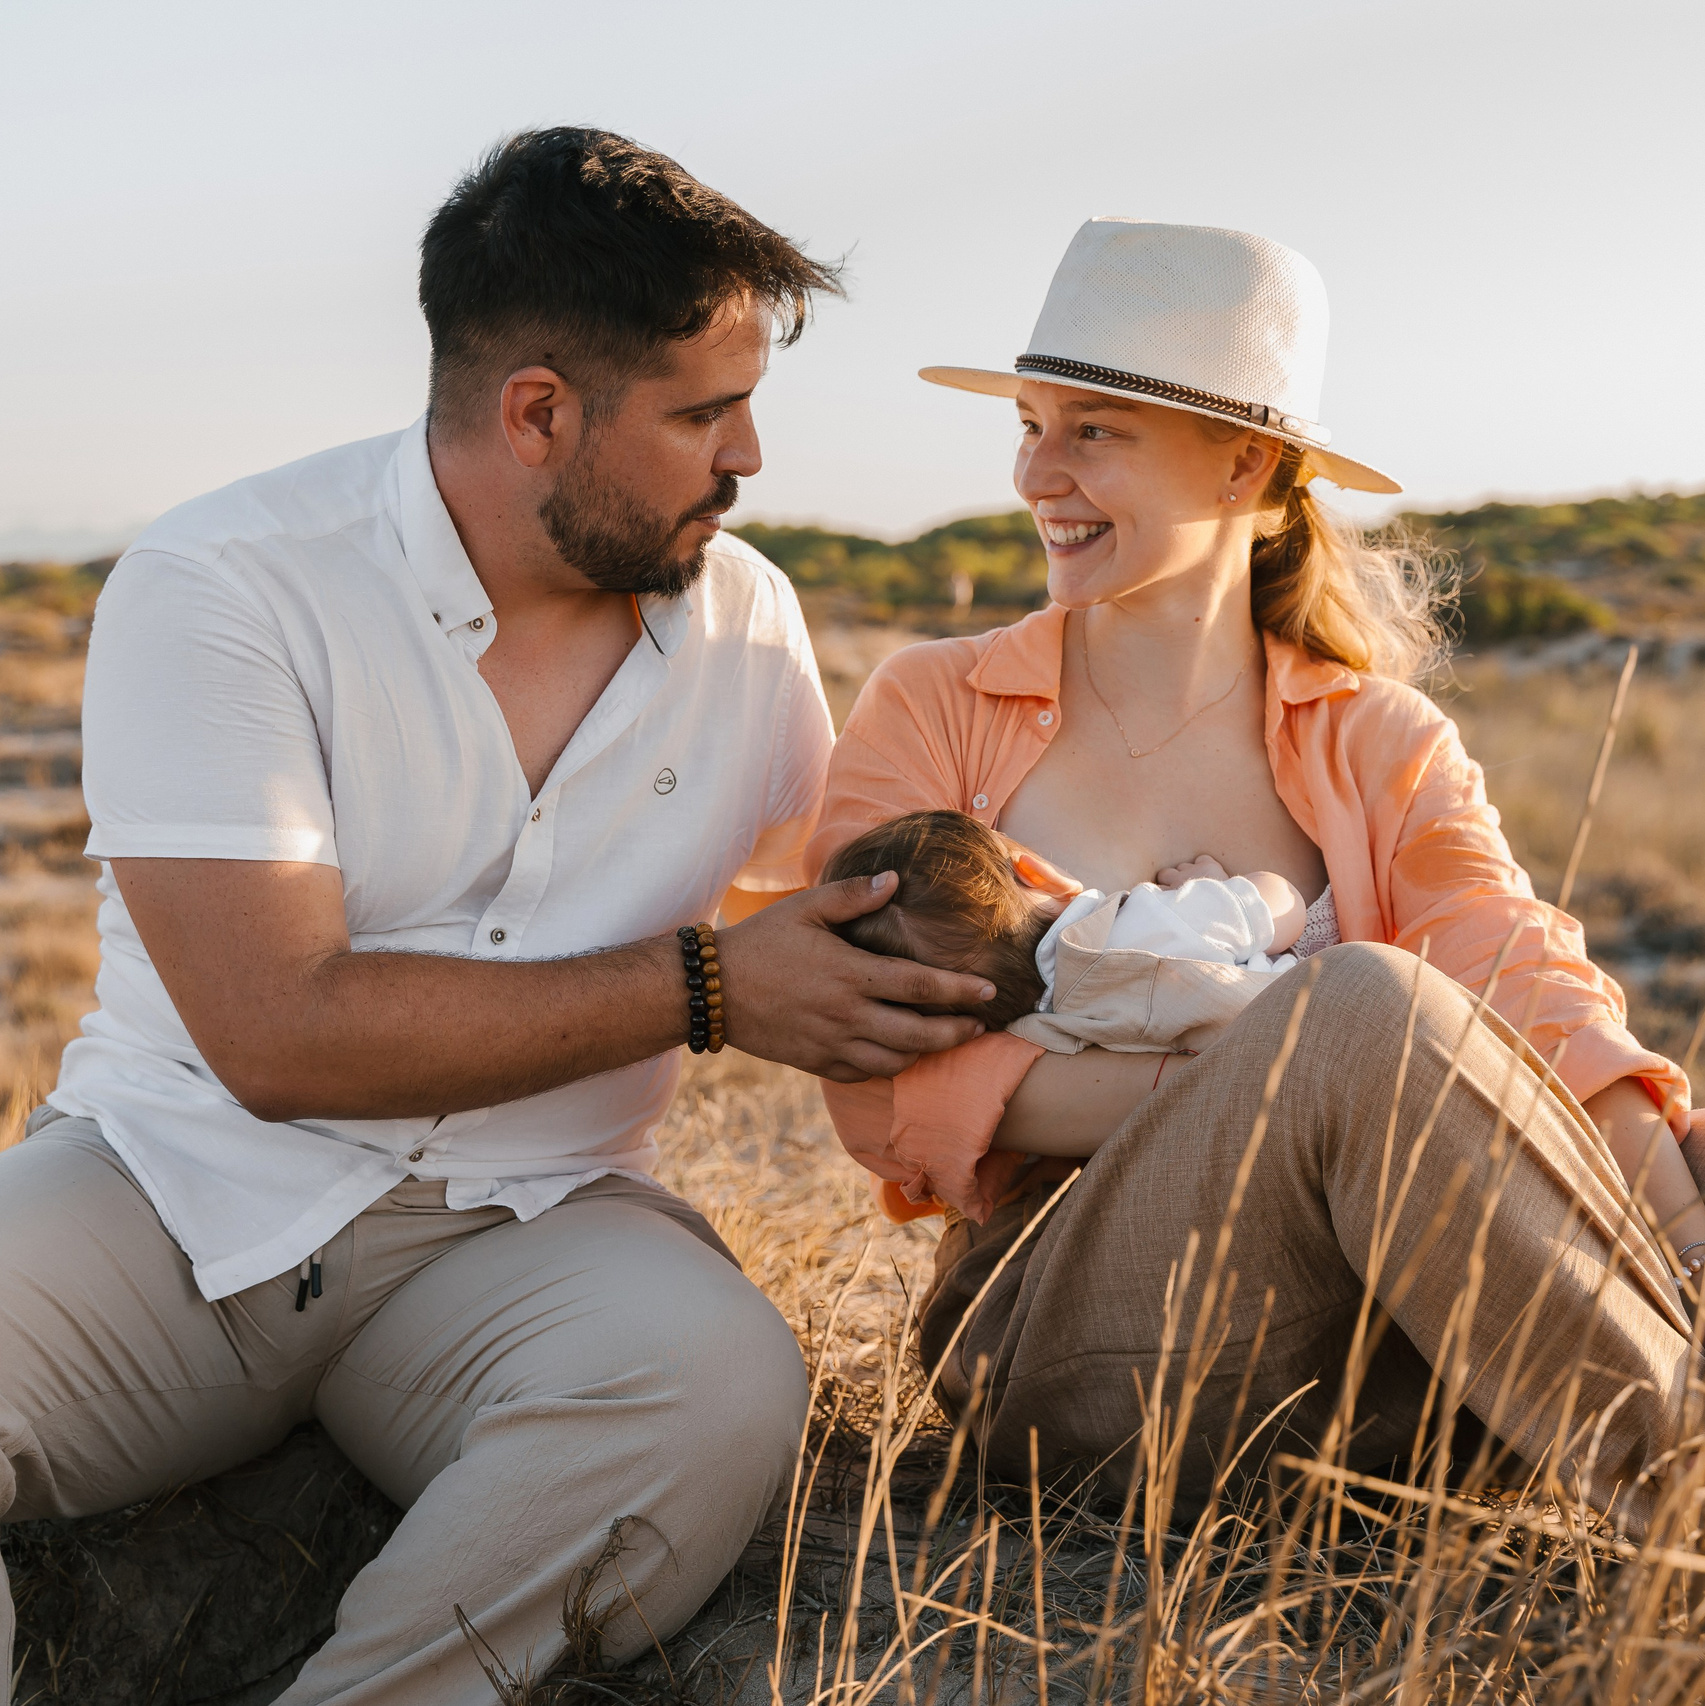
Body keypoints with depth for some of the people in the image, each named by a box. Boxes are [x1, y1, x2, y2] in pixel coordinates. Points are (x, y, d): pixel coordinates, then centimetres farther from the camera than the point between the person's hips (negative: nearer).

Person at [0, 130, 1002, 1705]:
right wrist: (700, 989, -15)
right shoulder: (222, 587, -10)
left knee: (721, 1382, -32)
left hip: (528, 1222, 3)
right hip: (183, 1180, -2)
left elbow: (827, 920, 24)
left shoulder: (746, 621, 7)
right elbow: (281, 1032, -18)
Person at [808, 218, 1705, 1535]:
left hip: (1358, 1358, 2)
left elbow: (1529, 993, -10)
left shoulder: (1376, 746, 9)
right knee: (1364, 1005, -31)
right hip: (1059, 1332, -2)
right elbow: (884, 1085, -8)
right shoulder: (931, 711, 4)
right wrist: (1271, 1072, -20)